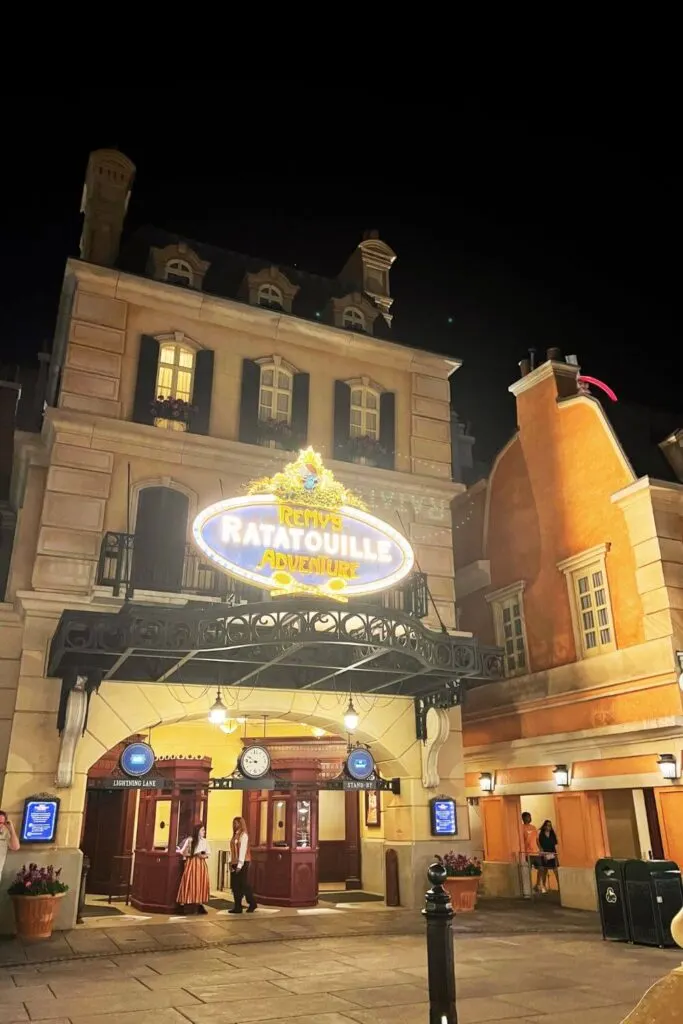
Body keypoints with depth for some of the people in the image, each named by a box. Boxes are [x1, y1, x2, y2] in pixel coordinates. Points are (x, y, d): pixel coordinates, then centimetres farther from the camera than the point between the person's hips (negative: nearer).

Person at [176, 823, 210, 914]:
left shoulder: (204, 841, 8)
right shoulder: (190, 840, -6)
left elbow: (208, 852, 12)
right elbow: (183, 852, -6)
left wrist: (204, 855, -9)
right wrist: (194, 854, -14)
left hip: (201, 864, 5)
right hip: (191, 863, -5)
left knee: (201, 884, 3)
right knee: (189, 884, -7)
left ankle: (199, 905, 9)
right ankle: (184, 905, -4)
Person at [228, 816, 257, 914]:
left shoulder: (243, 835, -10)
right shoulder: (235, 835, 15)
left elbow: (243, 850, -15)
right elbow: (233, 850, 15)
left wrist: (240, 865, -18)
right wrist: (231, 862, 8)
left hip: (242, 863, -8)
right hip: (235, 863, 8)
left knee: (243, 885, -2)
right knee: (235, 886, 6)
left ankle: (252, 904, 12)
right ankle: (238, 907, 11)